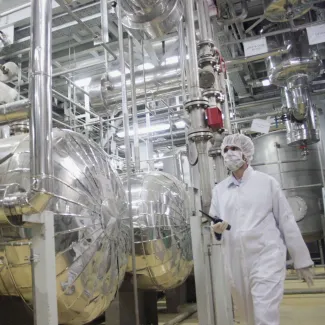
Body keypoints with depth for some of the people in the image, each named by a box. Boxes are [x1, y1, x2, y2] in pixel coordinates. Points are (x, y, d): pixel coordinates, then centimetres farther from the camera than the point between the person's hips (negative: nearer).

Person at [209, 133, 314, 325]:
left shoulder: (267, 182, -1)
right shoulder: (219, 189, 9)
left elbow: (287, 221, 1)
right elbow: (213, 222, 12)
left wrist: (302, 260, 2)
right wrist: (216, 227, -13)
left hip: (266, 257, -4)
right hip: (236, 262, 4)